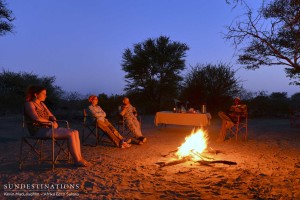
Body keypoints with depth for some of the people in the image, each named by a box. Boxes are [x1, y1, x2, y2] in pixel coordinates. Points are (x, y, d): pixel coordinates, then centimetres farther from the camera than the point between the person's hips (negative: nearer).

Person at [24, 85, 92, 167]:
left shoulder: (42, 104, 20)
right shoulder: (29, 104, -6)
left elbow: (52, 116, 20)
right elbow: (36, 118, -22)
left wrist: (54, 121, -3)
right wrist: (51, 123, -12)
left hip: (48, 128, 9)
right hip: (39, 130, -9)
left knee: (75, 132, -10)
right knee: (70, 134, -25)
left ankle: (79, 158, -14)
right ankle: (77, 160, -18)